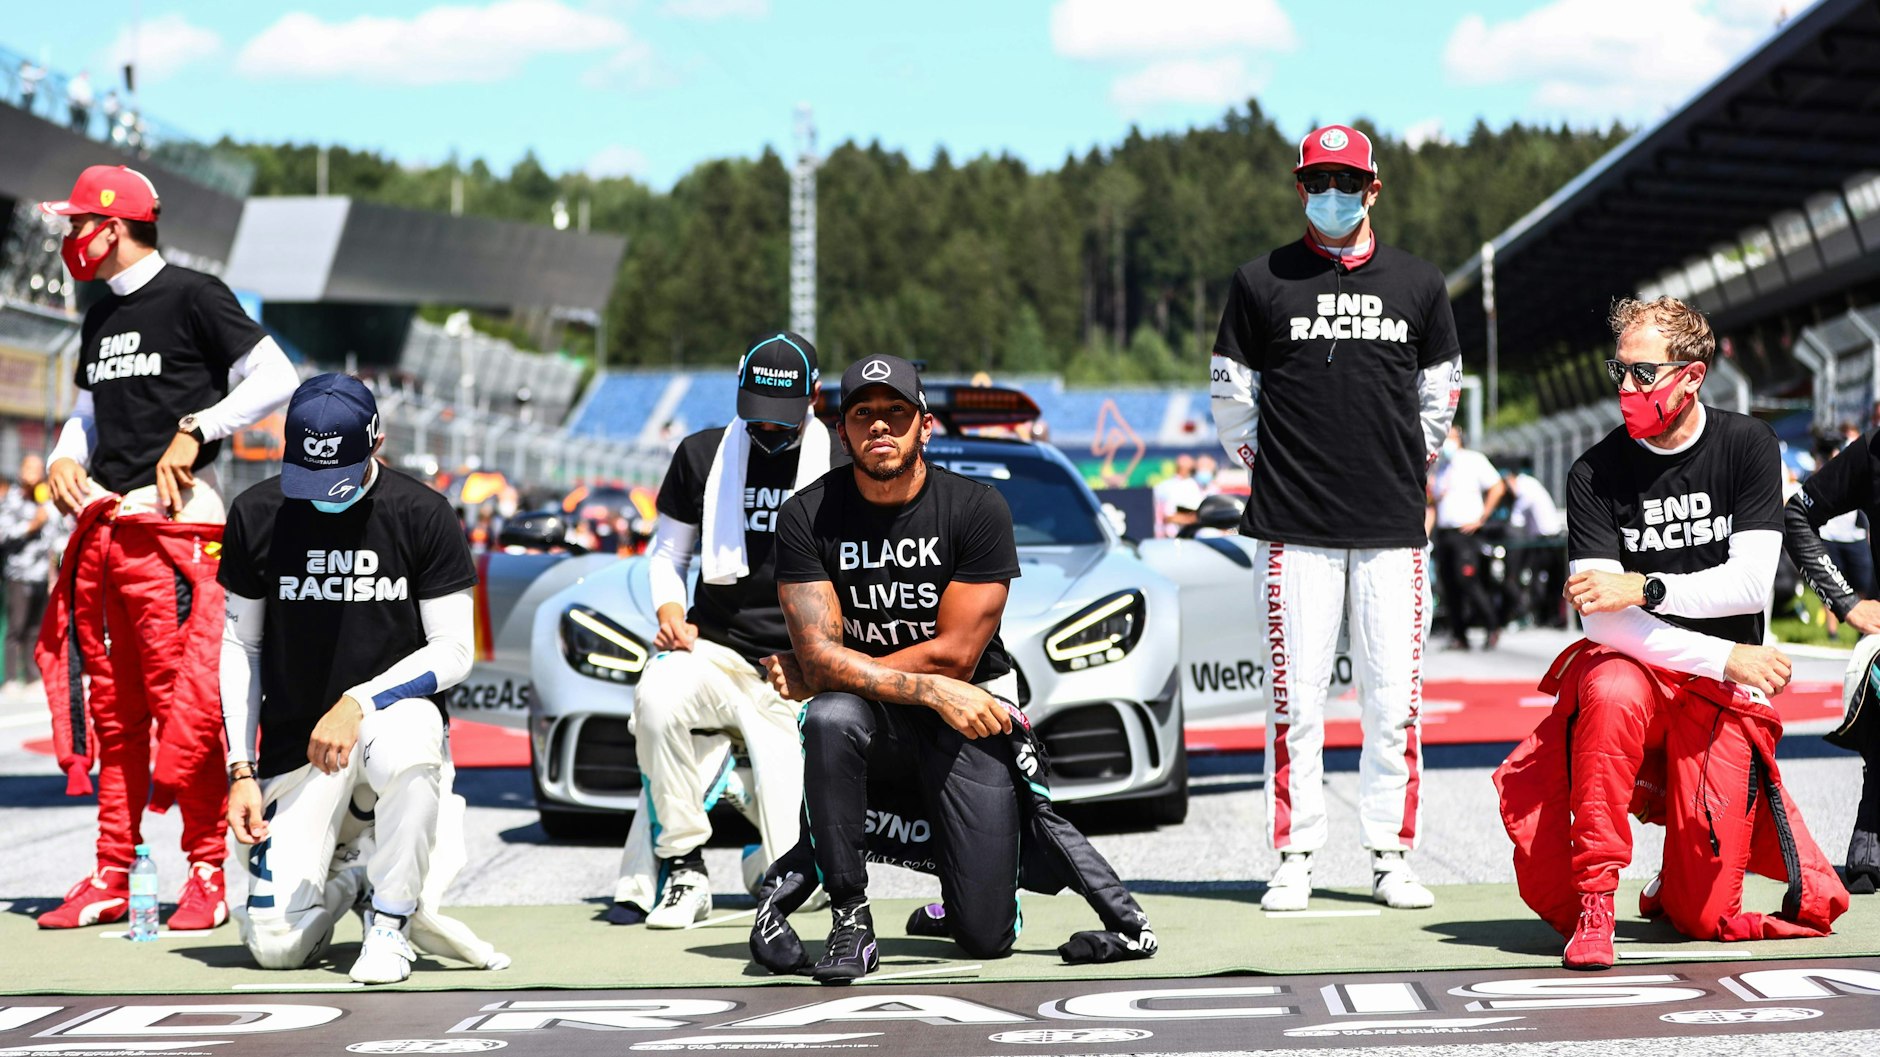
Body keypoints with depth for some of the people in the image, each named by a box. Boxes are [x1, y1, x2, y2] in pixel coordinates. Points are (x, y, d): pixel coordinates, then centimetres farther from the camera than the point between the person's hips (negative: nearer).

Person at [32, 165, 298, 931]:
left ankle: (209, 874, -3)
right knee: (110, 704, 9)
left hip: (173, 524, -8)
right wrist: (65, 456, 9)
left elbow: (276, 378, -9)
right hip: (103, 523, 8)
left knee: (184, 698, -10)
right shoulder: (101, 318, 19)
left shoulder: (191, 296, -5)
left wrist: (195, 429, -15)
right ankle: (112, 879, 14)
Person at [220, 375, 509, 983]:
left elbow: (455, 651, -7)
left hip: (398, 710, -2)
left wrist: (358, 703, -20)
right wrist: (241, 769, 0)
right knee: (275, 945, -13)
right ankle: (346, 873, 23)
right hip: (295, 745, 2)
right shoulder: (256, 516, 0)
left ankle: (389, 921, -17)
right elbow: (240, 644, 7)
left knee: (408, 742, -41)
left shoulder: (420, 514, -6)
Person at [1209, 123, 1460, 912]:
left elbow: (1438, 396, 18)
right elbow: (1230, 399, 9)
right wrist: (1277, 469, 5)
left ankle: (1390, 857, 10)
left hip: (1394, 527, 2)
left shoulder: (1418, 285, 10)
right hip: (1295, 527, -2)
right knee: (1296, 698, -1)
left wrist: (1405, 468, 11)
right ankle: (1294, 857, 6)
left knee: (1394, 699, 2)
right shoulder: (1260, 284, 4)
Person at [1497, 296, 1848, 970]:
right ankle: (1592, 901, -27)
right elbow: (1601, 618, -14)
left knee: (1704, 916, -8)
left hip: (1724, 695, 0)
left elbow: (1751, 584, -10)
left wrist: (1642, 587, -19)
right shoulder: (1595, 475, -5)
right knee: (1612, 691, -39)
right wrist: (1726, 658, -19)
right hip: (1632, 668, 0)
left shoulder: (1747, 446, -1)